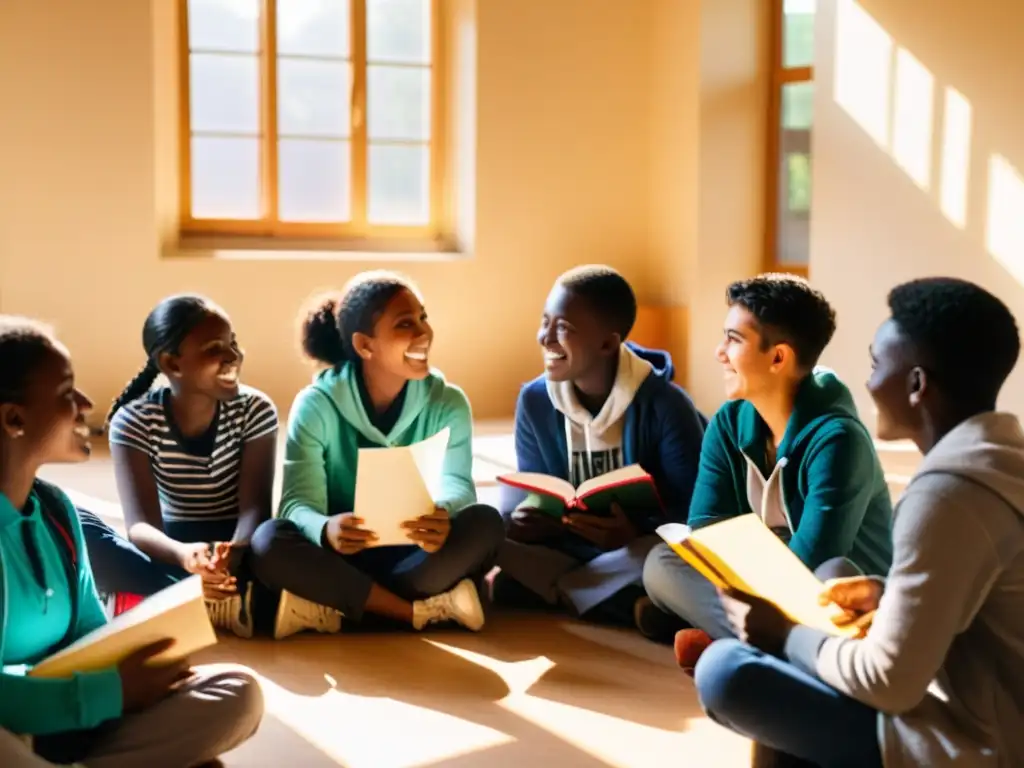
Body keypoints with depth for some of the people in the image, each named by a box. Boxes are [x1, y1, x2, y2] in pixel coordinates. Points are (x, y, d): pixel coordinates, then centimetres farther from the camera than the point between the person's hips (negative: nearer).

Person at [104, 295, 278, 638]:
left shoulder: (255, 409, -8)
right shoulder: (134, 421, -10)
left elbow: (255, 506, -17)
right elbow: (141, 523, -21)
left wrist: (234, 552, -41)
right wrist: (183, 554, -45)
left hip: (238, 544, -1)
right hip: (175, 549, 1)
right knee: (84, 540, -30)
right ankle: (238, 599, -38)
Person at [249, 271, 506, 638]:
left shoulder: (447, 403, -5)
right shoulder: (316, 404, -10)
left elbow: (456, 484, -18)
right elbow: (299, 501, -19)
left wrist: (442, 515, -45)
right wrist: (326, 529, -45)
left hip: (416, 555, 1)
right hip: (340, 554, -1)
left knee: (484, 523, -29)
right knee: (269, 542, -32)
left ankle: (332, 608, -23)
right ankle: (430, 610, -27)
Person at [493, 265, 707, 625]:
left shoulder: (664, 404, -15)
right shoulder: (534, 401, -4)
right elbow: (534, 497, 3)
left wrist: (634, 535, -35)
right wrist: (526, 521, -23)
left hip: (639, 553, -3)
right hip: (568, 553, 3)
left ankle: (558, 594, -18)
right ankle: (636, 609, -22)